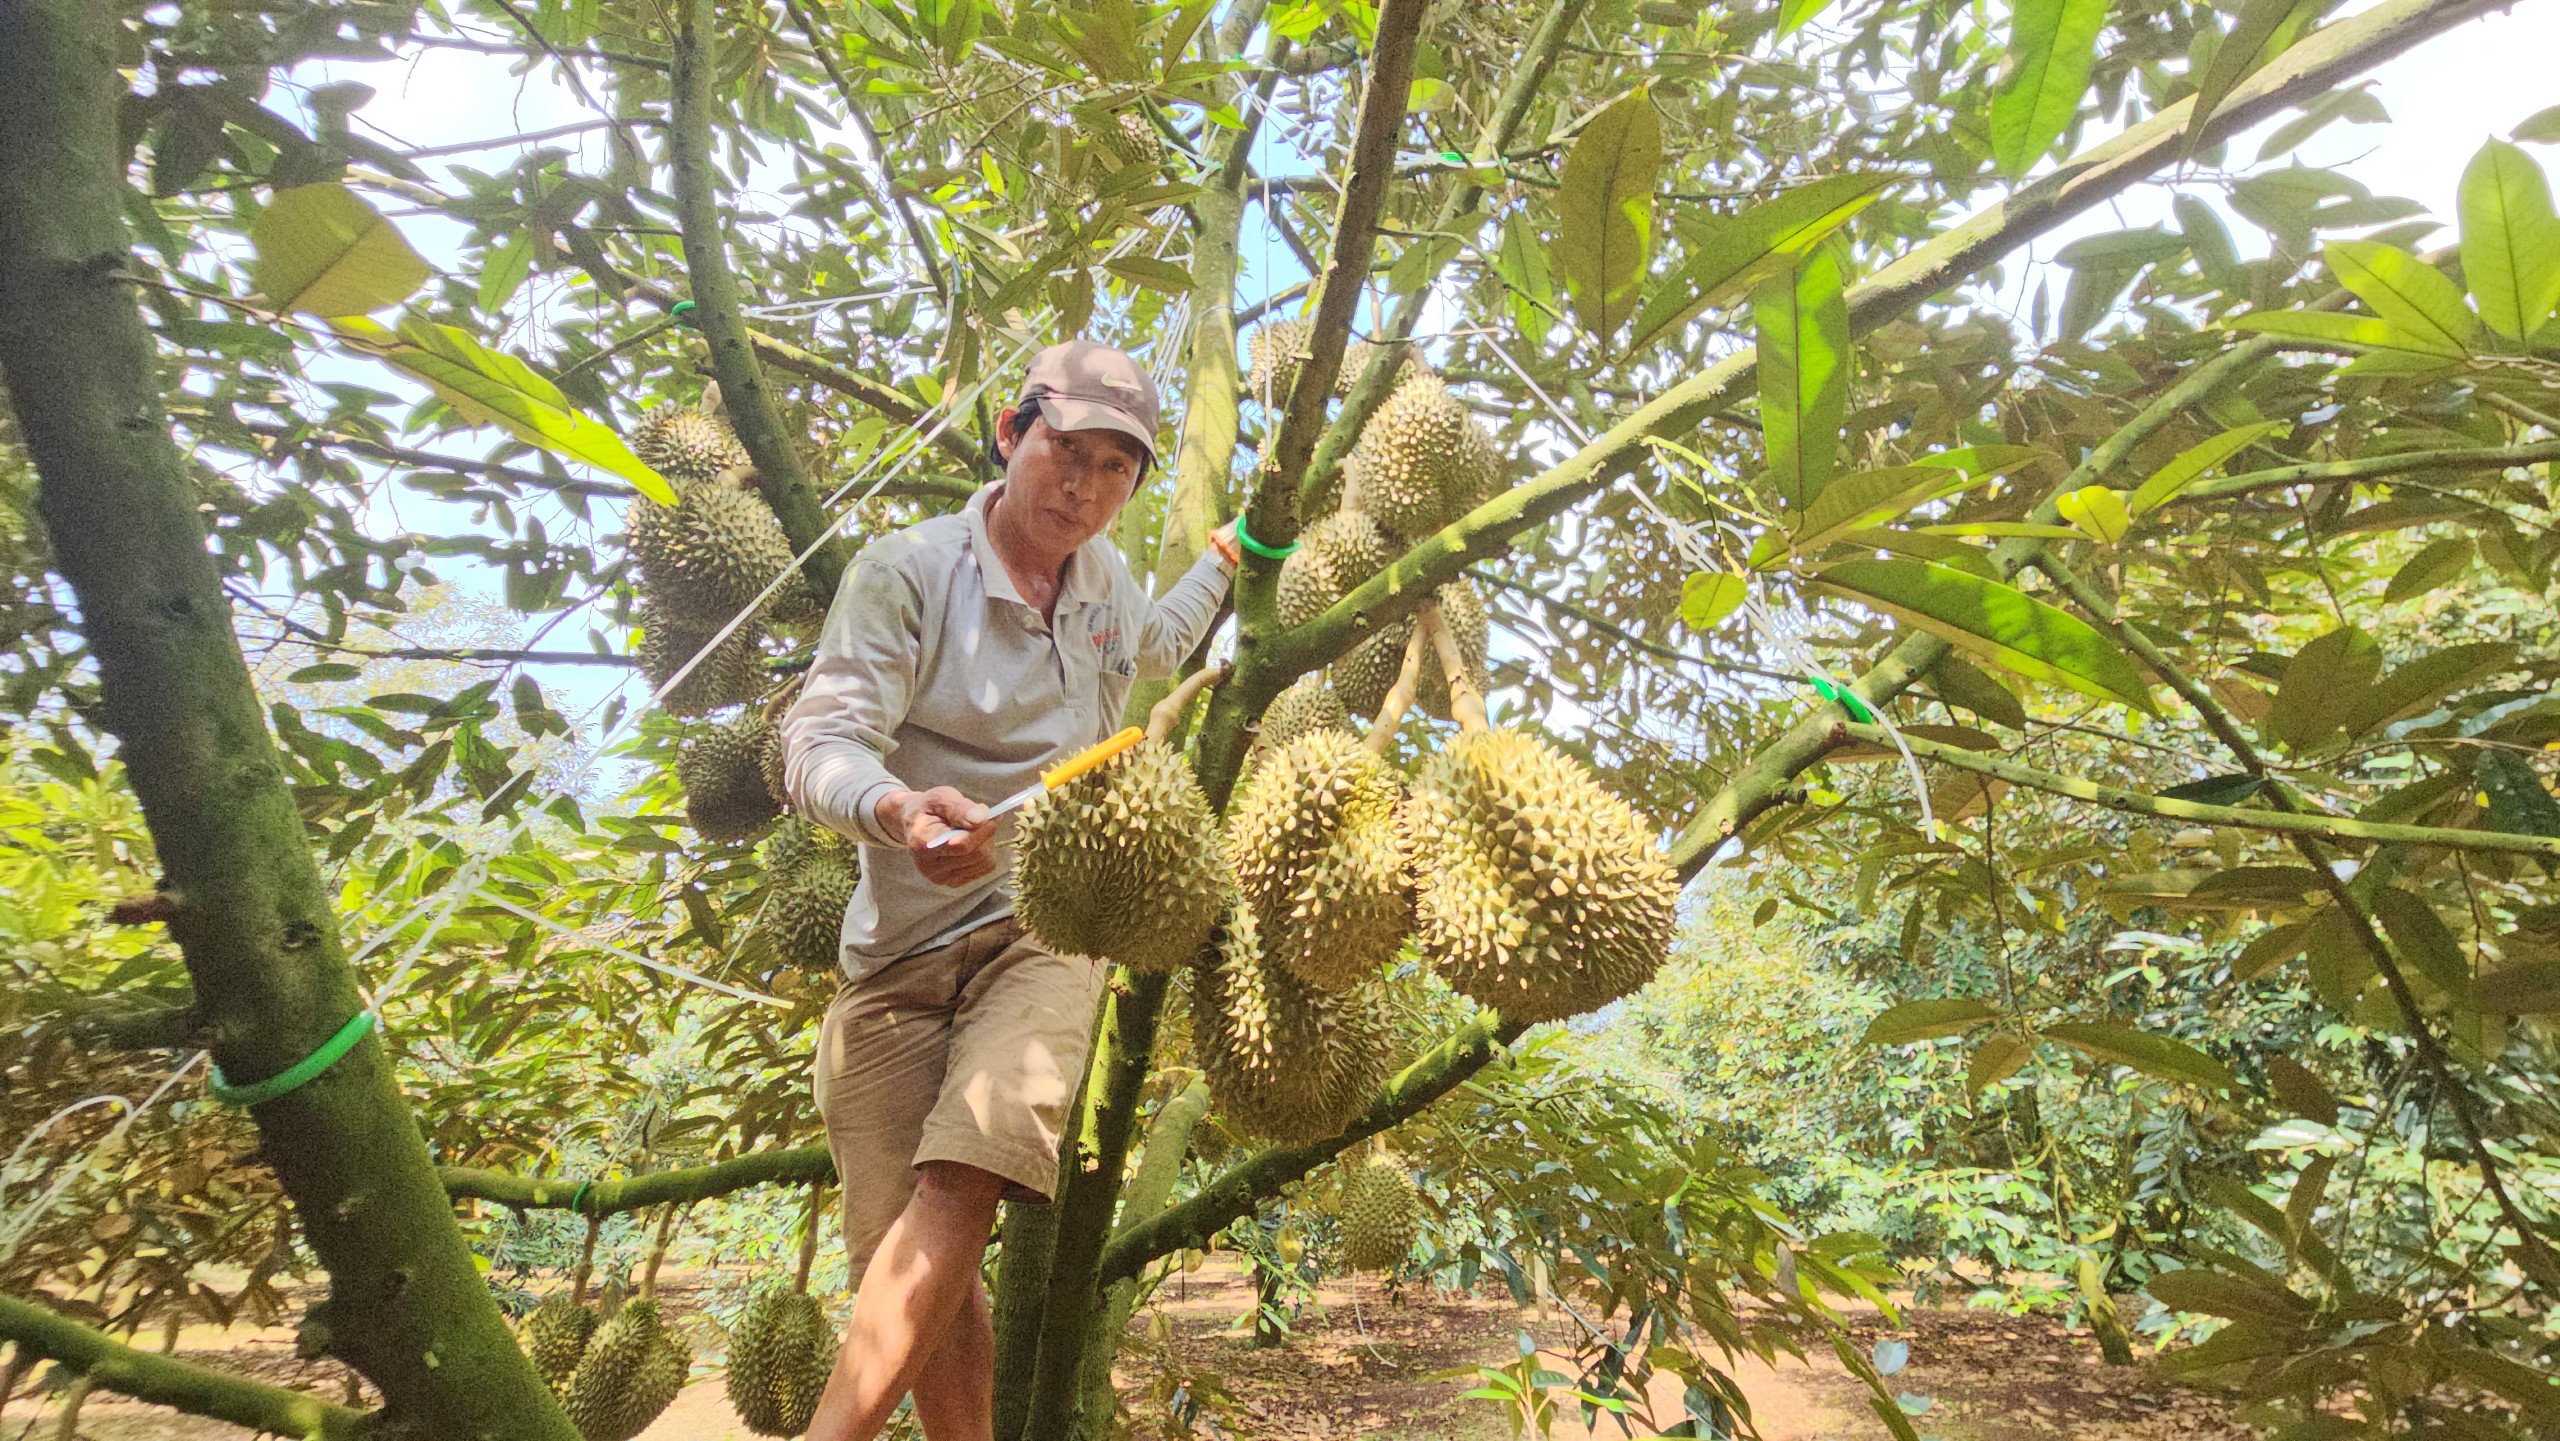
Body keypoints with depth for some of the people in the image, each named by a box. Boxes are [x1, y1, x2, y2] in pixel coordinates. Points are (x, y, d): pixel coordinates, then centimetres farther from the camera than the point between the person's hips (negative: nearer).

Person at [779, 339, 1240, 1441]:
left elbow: (1158, 642, 36)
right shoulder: (905, 569, -5)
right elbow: (820, 744, -17)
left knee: (955, 1190, -23)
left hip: (1044, 932, 2)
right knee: (909, 1263, -2)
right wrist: (899, 809, -37)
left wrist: (1224, 560, 36)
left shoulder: (1102, 575, 11)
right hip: (897, 956, -1)